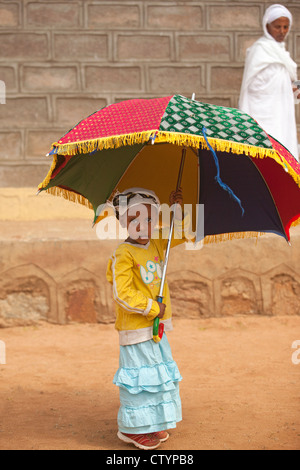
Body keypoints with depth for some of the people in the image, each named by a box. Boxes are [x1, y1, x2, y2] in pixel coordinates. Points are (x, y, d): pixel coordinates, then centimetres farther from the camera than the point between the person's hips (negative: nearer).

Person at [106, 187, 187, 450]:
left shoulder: (156, 246, 8)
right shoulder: (123, 255, -15)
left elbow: (178, 235, 25)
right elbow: (122, 294, -20)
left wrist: (177, 209, 10)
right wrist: (152, 309, -18)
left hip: (157, 325, 8)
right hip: (135, 328, -8)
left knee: (160, 373, 14)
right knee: (138, 375, -3)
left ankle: (153, 424, 27)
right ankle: (133, 428, 9)